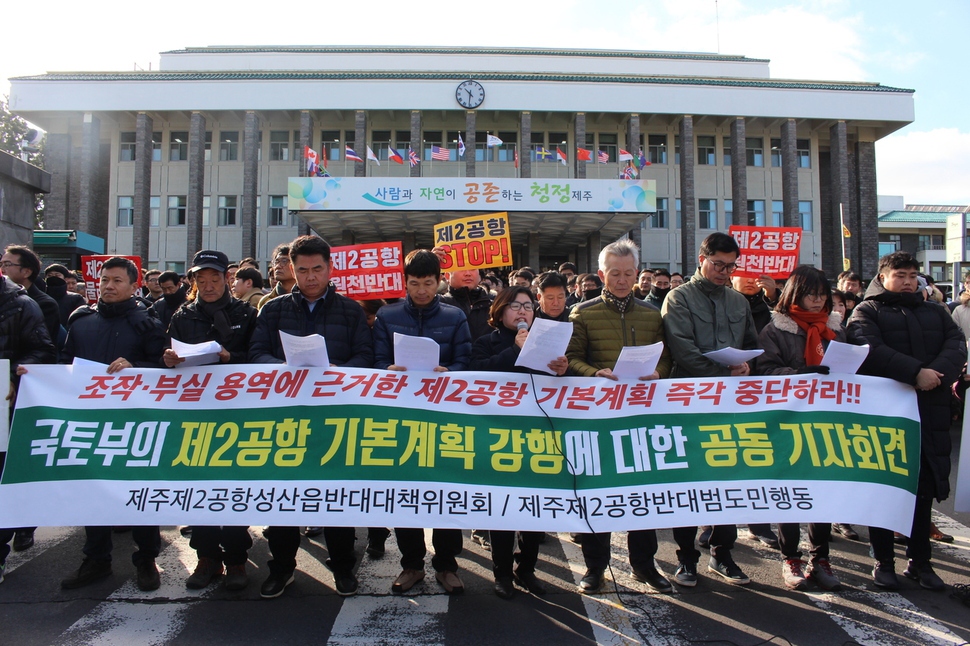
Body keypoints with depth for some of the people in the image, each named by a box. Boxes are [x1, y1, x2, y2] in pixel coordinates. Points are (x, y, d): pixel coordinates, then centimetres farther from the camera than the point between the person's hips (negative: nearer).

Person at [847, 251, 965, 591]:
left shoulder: (935, 312, 18)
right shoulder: (867, 312, 3)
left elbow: (957, 345, 2)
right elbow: (871, 350, -15)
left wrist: (937, 374, -17)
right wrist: (915, 372, -24)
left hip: (930, 413, 4)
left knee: (925, 489, 10)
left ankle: (920, 561, 21)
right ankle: (883, 561, 14)